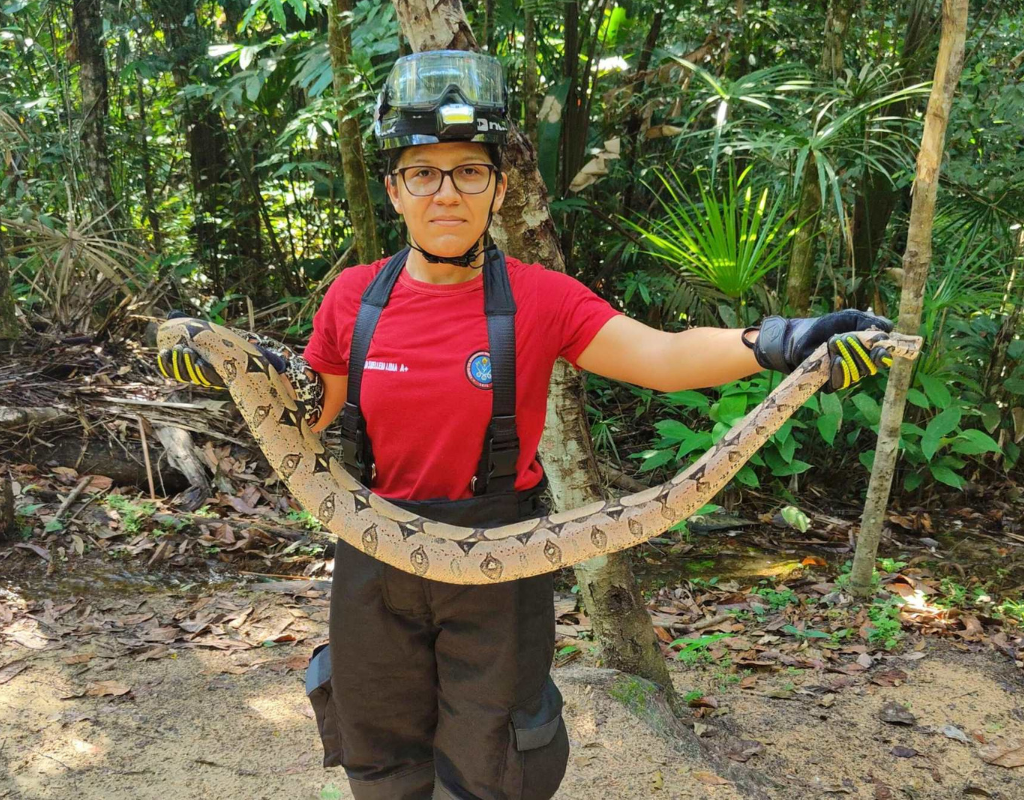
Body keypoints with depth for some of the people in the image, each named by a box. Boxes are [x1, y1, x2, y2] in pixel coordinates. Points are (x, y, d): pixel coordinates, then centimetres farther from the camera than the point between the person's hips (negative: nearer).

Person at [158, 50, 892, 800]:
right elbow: (314, 411, 9)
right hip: (377, 561, 2)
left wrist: (773, 343, -39)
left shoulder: (541, 299, -12)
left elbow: (661, 356, -23)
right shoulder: (354, 297, -5)